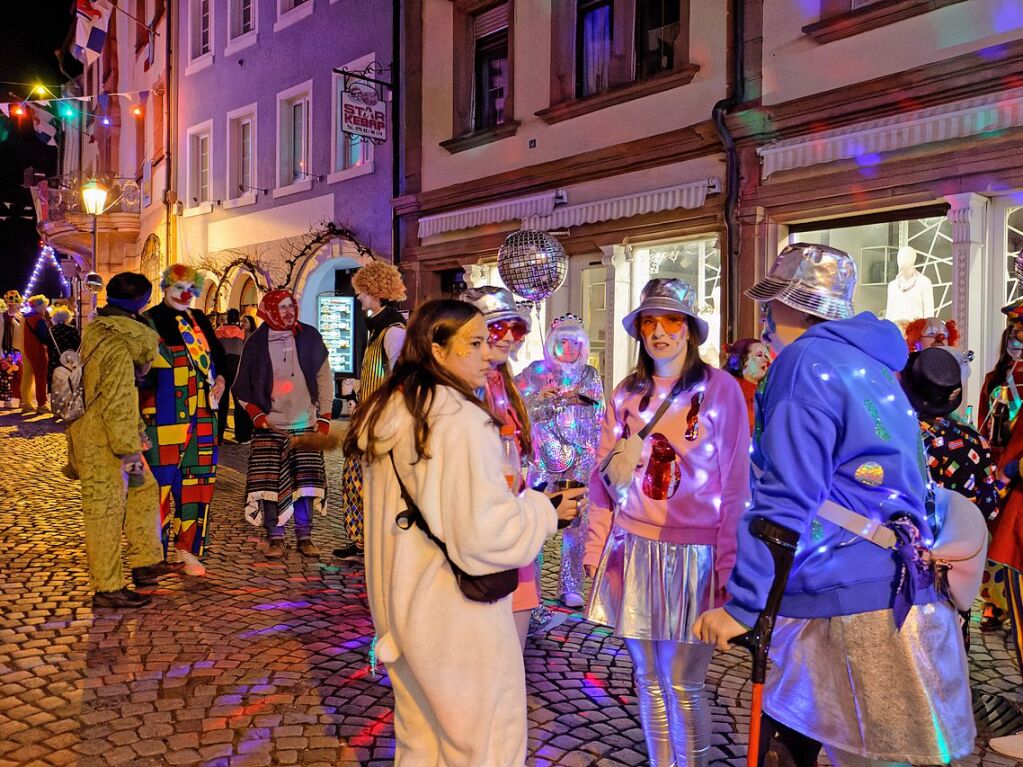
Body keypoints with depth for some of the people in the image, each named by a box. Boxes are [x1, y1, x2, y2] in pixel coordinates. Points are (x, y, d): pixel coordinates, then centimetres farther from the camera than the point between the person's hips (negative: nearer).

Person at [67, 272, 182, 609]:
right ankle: (107, 589, 11)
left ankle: (146, 563, 27)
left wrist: (136, 429, 26)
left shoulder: (99, 332, 11)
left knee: (145, 490, 18)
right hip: (103, 445, -10)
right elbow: (116, 406, -24)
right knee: (106, 512, -1)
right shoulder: (118, 347, -21)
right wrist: (129, 453, -21)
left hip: (100, 438, 10)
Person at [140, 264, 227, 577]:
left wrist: (220, 378, 6)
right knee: (161, 481, -3)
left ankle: (187, 549, 18)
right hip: (164, 418, -5)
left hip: (201, 416, 6)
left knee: (197, 480, 7)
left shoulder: (199, 320, 13)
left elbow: (217, 354, 24)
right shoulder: (149, 322, -4)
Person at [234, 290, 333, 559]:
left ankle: (304, 536, 14)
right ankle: (275, 538, 9)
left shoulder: (309, 337, 3)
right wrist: (256, 414, -3)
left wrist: (324, 416, 3)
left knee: (306, 482, 1)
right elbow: (242, 388, 9)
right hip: (270, 426, 0)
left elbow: (325, 377, 7)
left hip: (305, 425, 1)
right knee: (270, 483, -4)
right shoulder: (256, 343, 2)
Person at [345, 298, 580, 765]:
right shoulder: (462, 421, -22)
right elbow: (486, 531, -23)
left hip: (401, 604, 8)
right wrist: (545, 510, -8)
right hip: (458, 615, -8)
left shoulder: (387, 413, 4)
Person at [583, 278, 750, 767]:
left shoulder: (720, 388, -3)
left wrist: (728, 564, -8)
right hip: (632, 549, 4)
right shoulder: (626, 395, 8)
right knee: (647, 679, 13)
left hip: (692, 554, -4)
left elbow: (735, 483, -5)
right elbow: (604, 478, 9)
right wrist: (596, 550, 5)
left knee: (682, 685, 2)